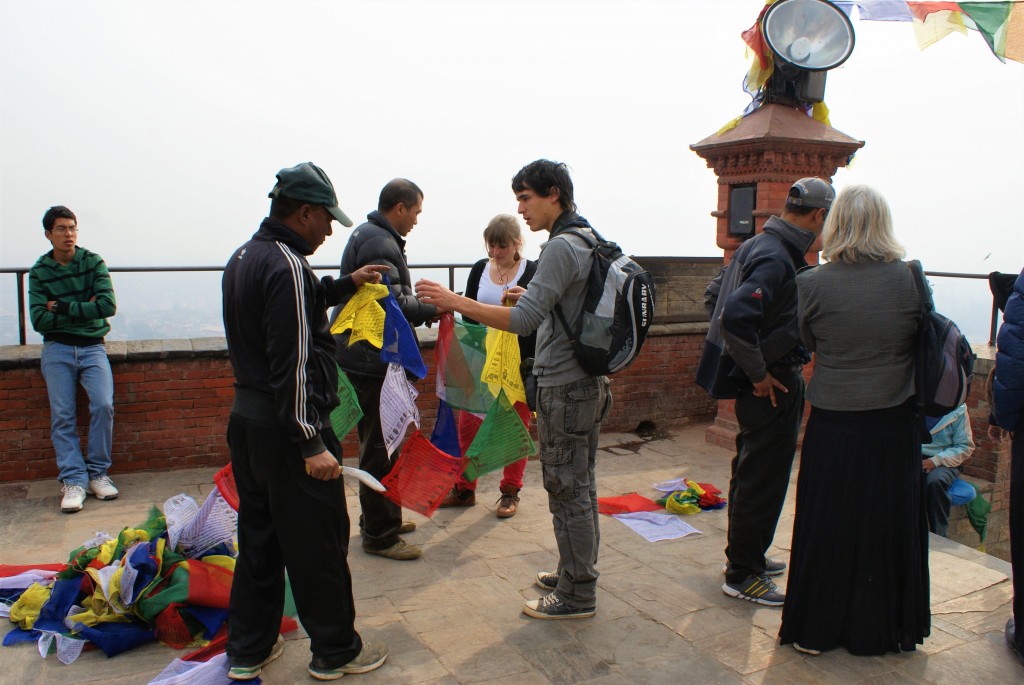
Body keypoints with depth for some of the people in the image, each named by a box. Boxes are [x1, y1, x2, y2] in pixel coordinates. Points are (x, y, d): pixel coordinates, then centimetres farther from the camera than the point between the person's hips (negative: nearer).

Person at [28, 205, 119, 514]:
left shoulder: (93, 262, 2)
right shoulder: (39, 272, 4)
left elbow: (108, 305, -11)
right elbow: (39, 320, -6)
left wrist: (63, 307, -9)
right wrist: (83, 309, -10)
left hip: (92, 347, -1)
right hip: (57, 349, 1)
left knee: (103, 406, -16)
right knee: (62, 416, -5)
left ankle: (98, 473, -1)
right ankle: (73, 480, 1)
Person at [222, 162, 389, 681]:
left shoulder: (245, 257, 12)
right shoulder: (287, 265, -19)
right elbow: (293, 364, -23)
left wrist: (346, 284, 23)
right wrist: (312, 444, -22)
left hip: (246, 419, 10)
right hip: (286, 429, -10)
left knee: (259, 539, 19)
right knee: (318, 544, 4)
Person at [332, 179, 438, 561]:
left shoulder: (369, 236, 17)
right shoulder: (380, 243, -17)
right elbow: (393, 302, -24)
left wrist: (423, 307, 9)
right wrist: (433, 309, -11)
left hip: (366, 355, 11)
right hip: (372, 360, -11)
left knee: (381, 443, 20)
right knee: (379, 448, -4)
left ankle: (382, 518, 33)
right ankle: (379, 536, 6)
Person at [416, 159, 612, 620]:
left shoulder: (562, 247, -19)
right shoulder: (588, 241, 12)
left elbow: (523, 321, -26)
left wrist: (454, 301, -23)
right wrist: (536, 298, 14)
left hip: (564, 390, -10)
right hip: (586, 383, 10)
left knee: (568, 491, 1)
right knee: (579, 487, 19)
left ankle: (577, 596, 14)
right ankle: (577, 573, 34)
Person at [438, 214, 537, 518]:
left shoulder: (532, 272, -7)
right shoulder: (480, 269, 5)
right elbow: (468, 313, 6)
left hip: (518, 363, -4)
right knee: (467, 424, 6)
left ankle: (510, 492, 23)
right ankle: (464, 489, 22)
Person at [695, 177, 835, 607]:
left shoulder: (756, 245, 9)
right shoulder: (777, 259, -22)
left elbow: (713, 296, 18)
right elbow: (735, 316, -35)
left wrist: (750, 362, 17)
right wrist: (759, 373, -23)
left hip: (765, 381, 10)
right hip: (773, 386, -10)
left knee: (752, 471, 21)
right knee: (763, 479, 1)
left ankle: (744, 554, 38)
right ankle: (742, 576, 15)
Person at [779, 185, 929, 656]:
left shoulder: (812, 284, -13)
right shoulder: (909, 278, -8)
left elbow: (809, 343, 0)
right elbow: (923, 339, 4)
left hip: (833, 426, -1)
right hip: (895, 424, 2)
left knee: (826, 526, 12)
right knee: (890, 525, 17)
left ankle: (814, 631, 26)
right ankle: (885, 629, 33)